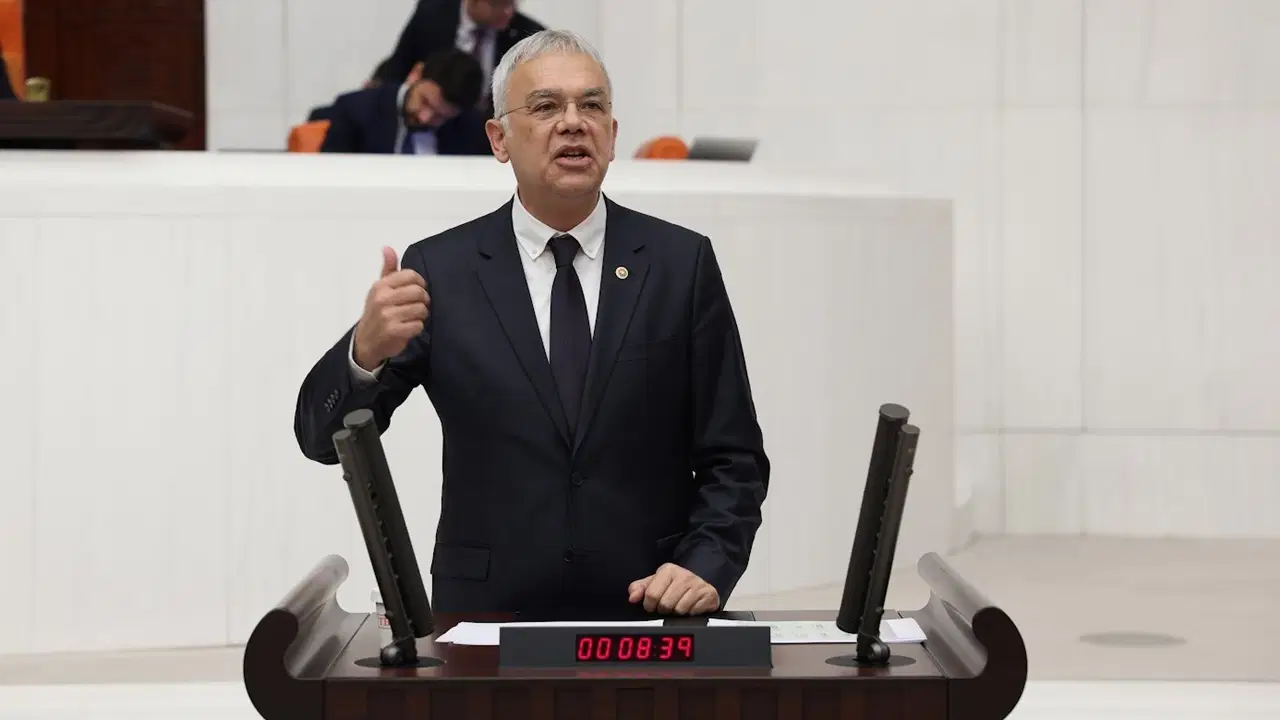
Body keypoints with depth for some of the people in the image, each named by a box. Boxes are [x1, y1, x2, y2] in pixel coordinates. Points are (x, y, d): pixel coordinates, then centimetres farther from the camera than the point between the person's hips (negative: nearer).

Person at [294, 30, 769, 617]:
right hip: (488, 616, -1)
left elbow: (733, 458, 7)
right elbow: (323, 437, -1)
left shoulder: (682, 263, 5)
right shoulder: (441, 270, 3)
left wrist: (705, 568, -11)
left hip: (649, 616, 2)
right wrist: (366, 350, -20)